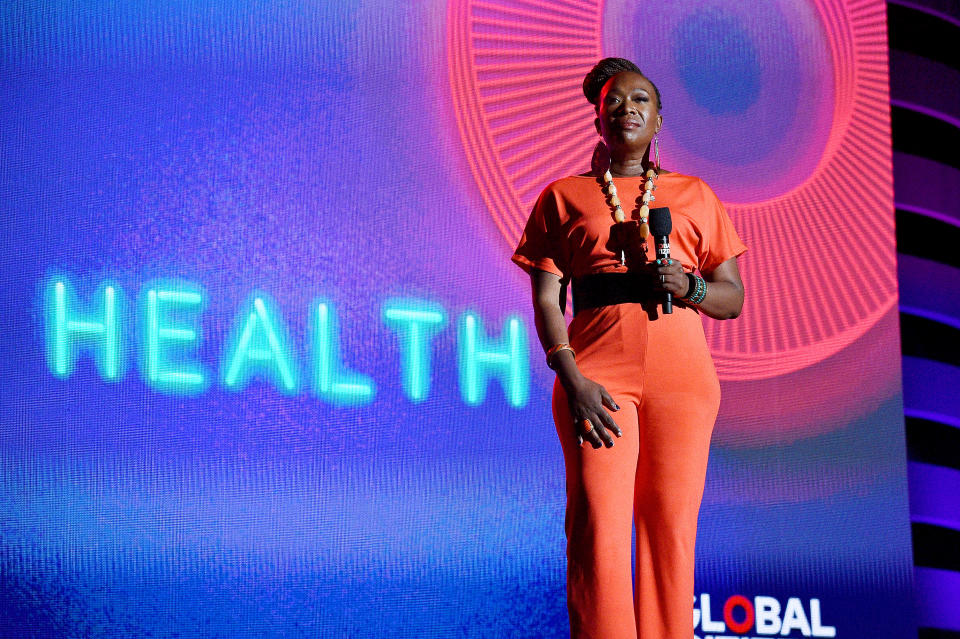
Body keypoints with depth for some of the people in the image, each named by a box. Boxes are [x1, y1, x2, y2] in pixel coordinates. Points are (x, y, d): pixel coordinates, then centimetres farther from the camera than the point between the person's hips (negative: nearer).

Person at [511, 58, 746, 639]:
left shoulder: (696, 197, 16)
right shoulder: (564, 198, 13)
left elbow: (733, 298, 15)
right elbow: (547, 301, 4)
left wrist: (688, 287, -8)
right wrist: (572, 382, -11)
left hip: (681, 376, 1)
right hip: (599, 378, -1)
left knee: (671, 529, -4)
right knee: (599, 531, -11)